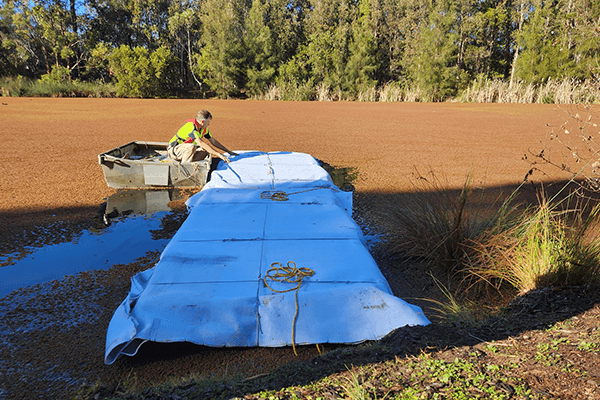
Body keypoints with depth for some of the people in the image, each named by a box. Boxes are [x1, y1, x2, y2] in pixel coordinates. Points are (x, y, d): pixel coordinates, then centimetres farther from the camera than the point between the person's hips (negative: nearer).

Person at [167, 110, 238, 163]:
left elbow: (214, 141, 10)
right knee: (192, 147, -36)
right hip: (173, 150, -8)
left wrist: (229, 151, 4)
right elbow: (201, 144, -37)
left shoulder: (204, 129, 1)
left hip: (184, 150, 8)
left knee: (206, 150, -9)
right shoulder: (191, 127, -27)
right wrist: (219, 155, -41)